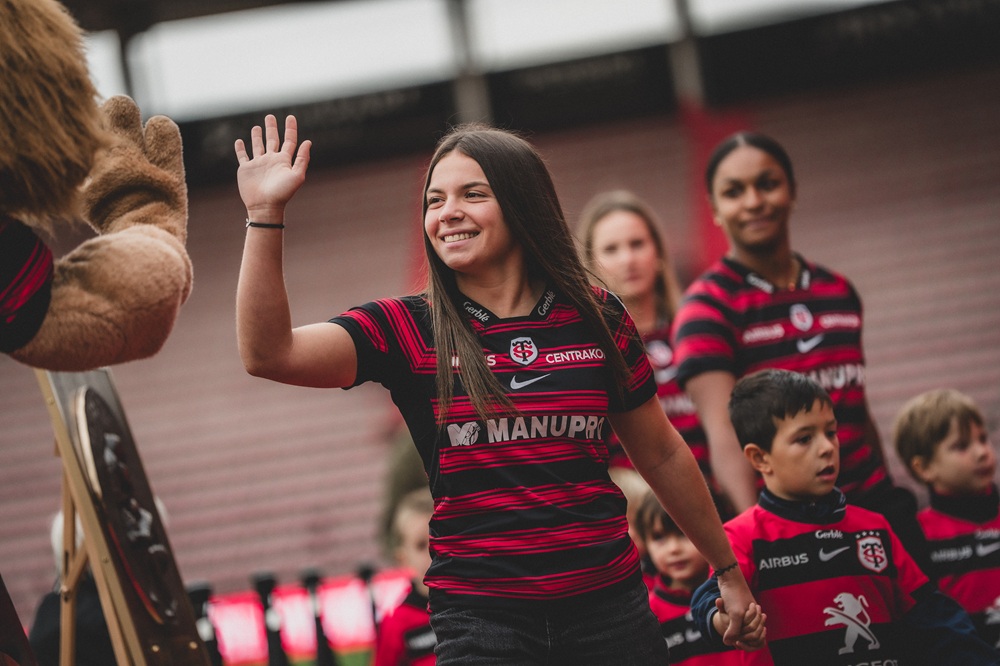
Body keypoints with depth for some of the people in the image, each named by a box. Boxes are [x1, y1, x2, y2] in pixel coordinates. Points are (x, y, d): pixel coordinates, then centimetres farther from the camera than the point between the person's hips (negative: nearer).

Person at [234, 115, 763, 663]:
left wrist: (728, 572, 22)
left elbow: (660, 454, 16)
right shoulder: (409, 329, 0)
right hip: (481, 613, -1)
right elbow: (268, 354, -14)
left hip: (609, 609, 2)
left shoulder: (597, 319, 5)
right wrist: (265, 213, -19)